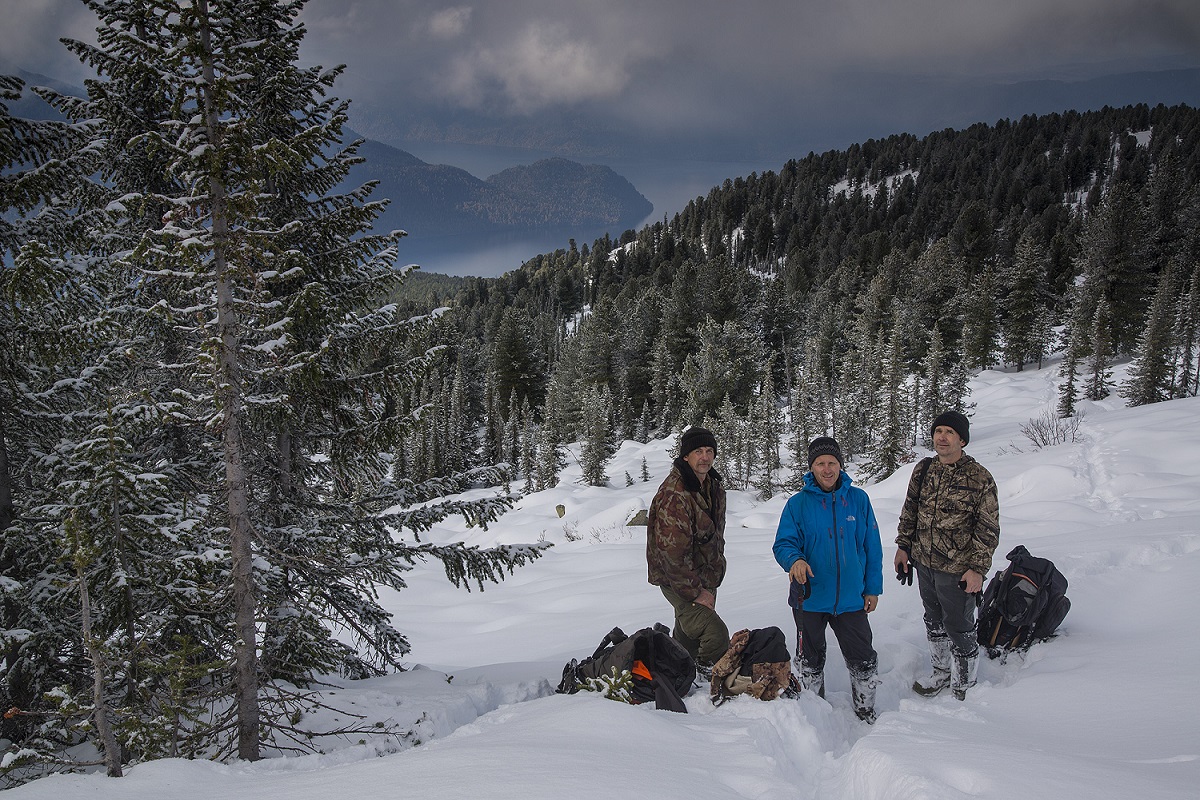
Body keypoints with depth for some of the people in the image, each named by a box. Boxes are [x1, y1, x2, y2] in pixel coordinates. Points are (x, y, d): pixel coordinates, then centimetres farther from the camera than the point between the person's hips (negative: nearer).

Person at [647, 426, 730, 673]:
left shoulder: (715, 487, 6)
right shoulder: (674, 493, -25)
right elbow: (673, 550, -27)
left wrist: (712, 583, 15)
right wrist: (695, 592, -22)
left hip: (705, 577, 9)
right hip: (677, 578, -9)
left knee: (688, 635, 21)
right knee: (716, 635, -21)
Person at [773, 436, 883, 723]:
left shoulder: (858, 499, -1)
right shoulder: (798, 503, -5)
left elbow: (872, 547, 5)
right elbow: (783, 543, -7)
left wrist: (873, 588, 5)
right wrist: (794, 560, -30)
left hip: (851, 599, 1)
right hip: (810, 598, 0)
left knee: (863, 660, 6)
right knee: (811, 661, 15)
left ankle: (867, 714, 27)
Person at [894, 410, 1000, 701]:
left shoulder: (979, 478, -12)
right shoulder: (923, 470, 3)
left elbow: (988, 529, -11)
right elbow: (909, 512, 15)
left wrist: (978, 568, -14)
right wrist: (904, 546, 10)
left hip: (957, 571, -6)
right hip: (924, 564, 6)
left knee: (959, 629, 4)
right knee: (934, 622, 21)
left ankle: (964, 687, 20)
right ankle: (941, 673, 39)